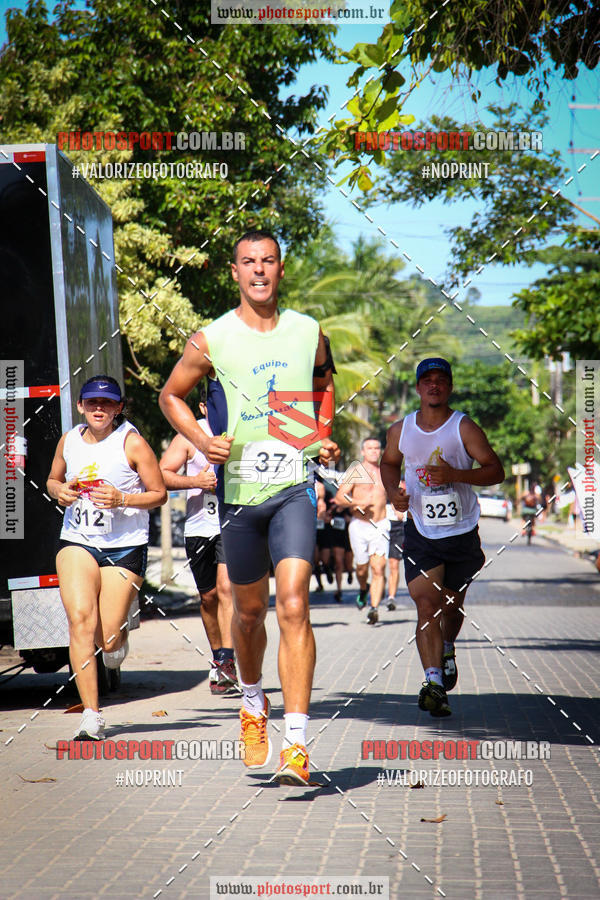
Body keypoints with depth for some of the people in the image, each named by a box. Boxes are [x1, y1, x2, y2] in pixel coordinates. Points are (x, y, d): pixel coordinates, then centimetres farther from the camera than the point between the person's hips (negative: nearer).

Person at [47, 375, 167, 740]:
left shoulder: (132, 443, -5)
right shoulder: (69, 440, 6)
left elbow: (159, 494, -2)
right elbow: (52, 480, 23)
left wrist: (122, 499, -18)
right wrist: (61, 491, 0)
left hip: (125, 546, -2)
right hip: (77, 542, 2)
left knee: (108, 641, -4)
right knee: (80, 619, -20)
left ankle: (120, 636, 38)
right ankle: (91, 715, -18)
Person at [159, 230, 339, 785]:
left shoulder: (309, 333, 4)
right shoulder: (211, 341, -1)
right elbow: (171, 395, 13)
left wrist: (324, 435, 11)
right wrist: (201, 440, -4)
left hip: (295, 487, -1)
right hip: (240, 487, 1)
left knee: (293, 607, -15)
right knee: (249, 610, 14)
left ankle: (296, 745, -17)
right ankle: (253, 703, 44)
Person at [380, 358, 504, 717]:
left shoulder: (465, 428, -7)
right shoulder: (401, 430, 3)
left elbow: (496, 471, -9)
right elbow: (389, 463, 22)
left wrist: (455, 475, -24)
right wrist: (393, 491, 1)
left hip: (462, 531, -1)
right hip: (420, 531, 1)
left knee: (451, 606, 15)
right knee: (427, 606, -16)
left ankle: (447, 649, 48)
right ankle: (434, 682, -24)